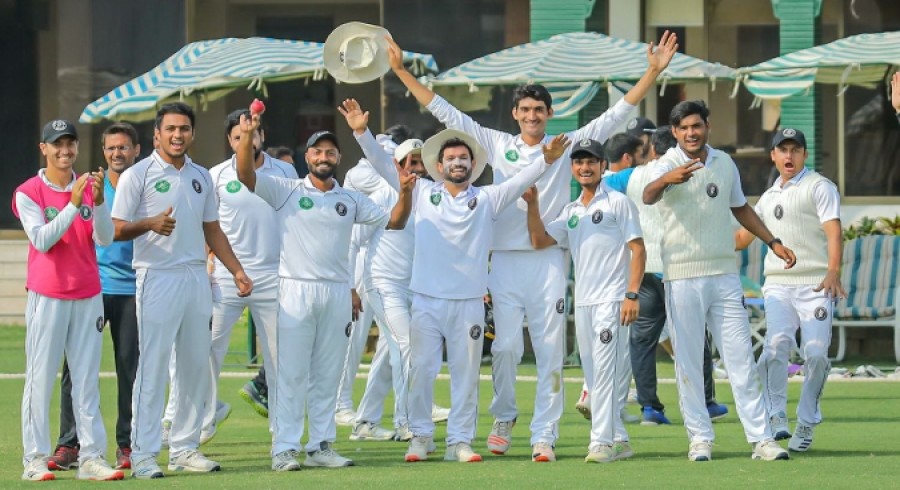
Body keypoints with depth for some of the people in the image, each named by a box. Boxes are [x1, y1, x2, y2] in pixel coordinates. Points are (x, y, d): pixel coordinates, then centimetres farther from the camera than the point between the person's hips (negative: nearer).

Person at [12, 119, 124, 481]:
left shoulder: (89, 188, 8)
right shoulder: (28, 193, -3)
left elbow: (104, 239, -2)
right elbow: (42, 240, -15)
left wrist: (98, 202, -19)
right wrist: (74, 204, -22)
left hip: (88, 295, 4)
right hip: (47, 296, -4)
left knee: (87, 379, 3)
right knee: (40, 378, -4)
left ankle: (91, 457, 3)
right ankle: (35, 459, -2)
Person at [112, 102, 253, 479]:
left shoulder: (201, 176, 15)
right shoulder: (138, 175, -3)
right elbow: (116, 229, -6)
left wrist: (237, 271, 12)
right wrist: (150, 224, -24)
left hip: (197, 278, 6)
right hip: (158, 278, -6)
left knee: (196, 366, 7)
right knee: (153, 365, -9)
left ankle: (185, 448, 14)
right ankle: (142, 453, -8)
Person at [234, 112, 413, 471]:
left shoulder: (351, 200, 13)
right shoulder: (285, 191, 2)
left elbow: (395, 221, 13)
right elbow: (245, 175, -11)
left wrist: (405, 191, -4)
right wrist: (247, 137, -25)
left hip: (337, 293, 4)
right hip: (295, 290, -4)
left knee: (327, 375, 8)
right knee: (291, 373, -6)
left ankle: (321, 447, 13)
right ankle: (285, 448, -5)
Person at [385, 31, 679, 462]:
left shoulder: (566, 147, 6)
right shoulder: (497, 145, 8)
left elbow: (615, 115, 4)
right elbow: (445, 112, 7)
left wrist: (652, 73, -5)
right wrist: (401, 71, 3)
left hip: (549, 260, 0)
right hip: (506, 259, 0)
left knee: (551, 351, -2)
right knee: (505, 346, -2)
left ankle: (544, 435, 2)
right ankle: (504, 419, 20)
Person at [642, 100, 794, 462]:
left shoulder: (724, 163, 9)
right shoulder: (669, 164, -8)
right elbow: (648, 196, -31)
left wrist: (772, 242, 21)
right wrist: (667, 180, -53)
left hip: (724, 273, 4)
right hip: (683, 276, -4)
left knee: (741, 357, 3)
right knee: (688, 361, 1)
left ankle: (760, 438, 4)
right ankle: (700, 438, 8)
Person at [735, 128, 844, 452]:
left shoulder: (819, 187, 3)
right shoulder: (769, 197, 22)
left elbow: (834, 231, -11)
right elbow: (741, 238, 33)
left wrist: (833, 272, -27)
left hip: (815, 285, -4)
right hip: (778, 285, 4)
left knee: (816, 353, -13)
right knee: (776, 343, -20)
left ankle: (806, 424, 1)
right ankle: (776, 417, -16)